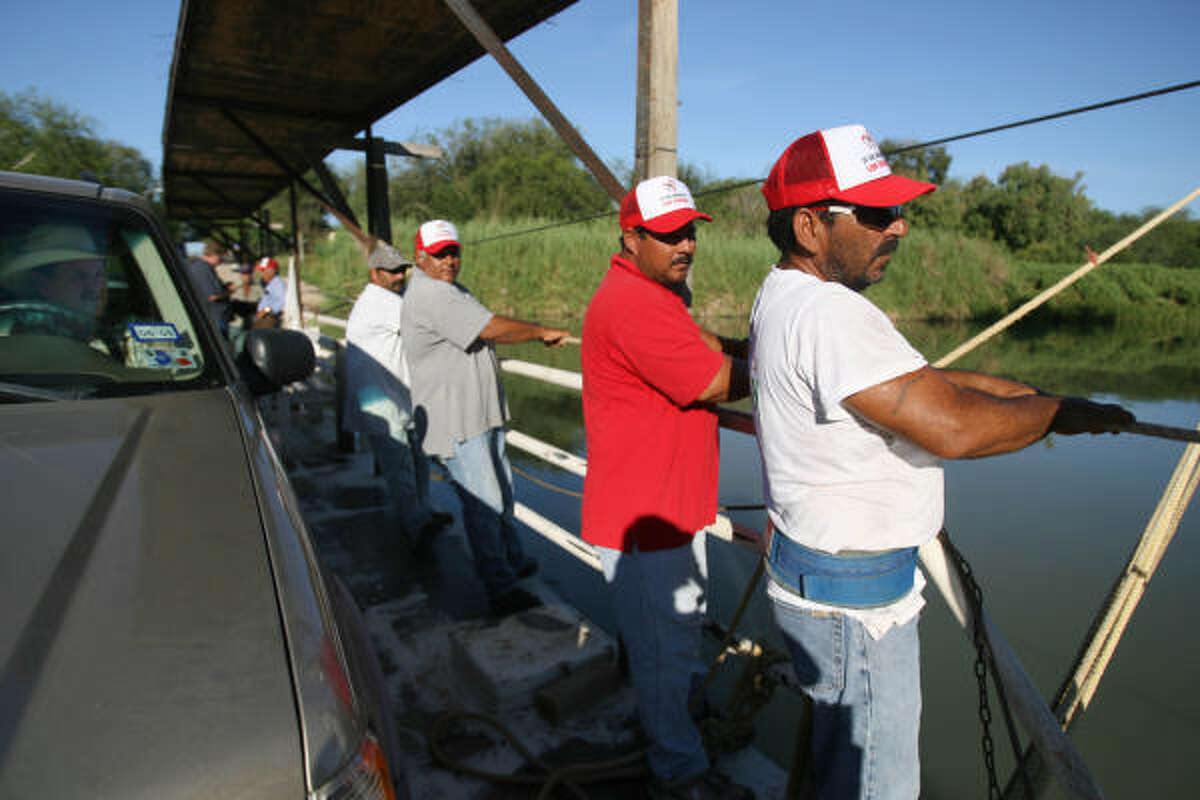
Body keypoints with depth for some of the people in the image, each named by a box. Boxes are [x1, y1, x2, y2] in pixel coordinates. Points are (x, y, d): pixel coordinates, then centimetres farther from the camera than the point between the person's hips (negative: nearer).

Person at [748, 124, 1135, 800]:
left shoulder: (789, 295, 9)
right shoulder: (824, 312, -26)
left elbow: (927, 382, 12)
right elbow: (951, 426, -28)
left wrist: (1051, 399, 8)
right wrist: (1061, 413, -9)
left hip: (821, 570, 10)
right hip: (851, 598, -10)